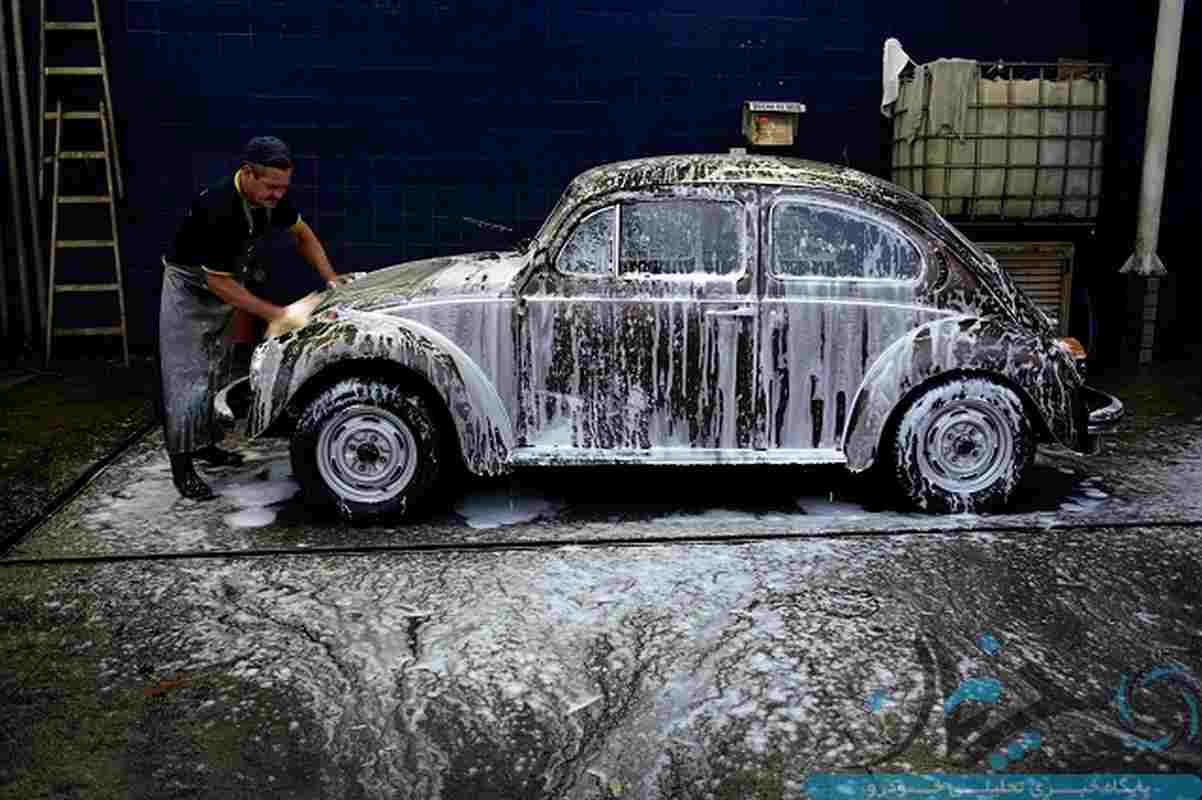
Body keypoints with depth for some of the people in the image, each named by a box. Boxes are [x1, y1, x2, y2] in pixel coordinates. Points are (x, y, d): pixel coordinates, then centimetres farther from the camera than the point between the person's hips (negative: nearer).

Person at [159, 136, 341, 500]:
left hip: (228, 281, 7)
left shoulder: (272, 197, -16)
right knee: (188, 377, -7)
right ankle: (182, 464, 0)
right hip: (190, 286, -7)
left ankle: (205, 444, 27)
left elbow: (303, 235, 3)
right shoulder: (218, 209, -36)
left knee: (215, 373, 14)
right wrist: (276, 314, -30)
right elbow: (218, 282, -30)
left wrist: (331, 280, -7)